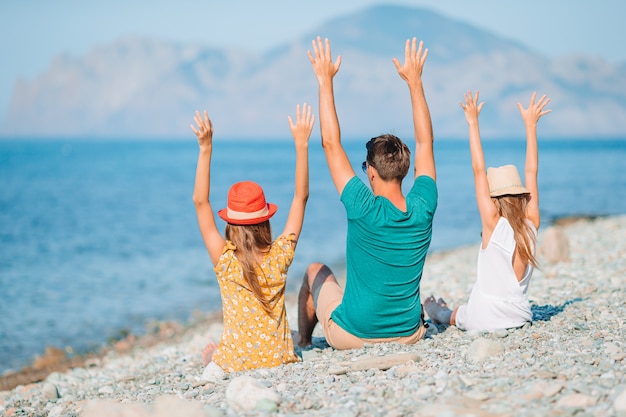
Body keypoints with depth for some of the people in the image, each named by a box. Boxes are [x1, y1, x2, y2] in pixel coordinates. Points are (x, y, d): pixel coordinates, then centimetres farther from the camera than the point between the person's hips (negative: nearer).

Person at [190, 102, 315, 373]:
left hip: (236, 363, -1)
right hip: (279, 359, 1)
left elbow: (200, 202, -15)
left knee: (209, 351, 33)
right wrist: (301, 145, -7)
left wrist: (205, 149, -19)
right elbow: (301, 197, -5)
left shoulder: (225, 261, -15)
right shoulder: (279, 257, -10)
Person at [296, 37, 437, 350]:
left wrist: (325, 81, -14)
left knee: (316, 271, 26)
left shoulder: (365, 210, -24)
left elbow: (331, 144, -18)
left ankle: (303, 343, 43)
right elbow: (425, 142, -1)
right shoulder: (423, 209, -14)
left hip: (351, 336, -4)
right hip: (409, 335, 4)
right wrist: (414, 81, 3)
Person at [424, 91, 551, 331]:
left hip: (484, 318, -4)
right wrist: (530, 125, 9)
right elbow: (531, 171, 2)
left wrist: (473, 123, -16)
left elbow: (479, 171, -19)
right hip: (520, 316, 4)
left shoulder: (494, 225, -19)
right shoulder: (532, 225, -6)